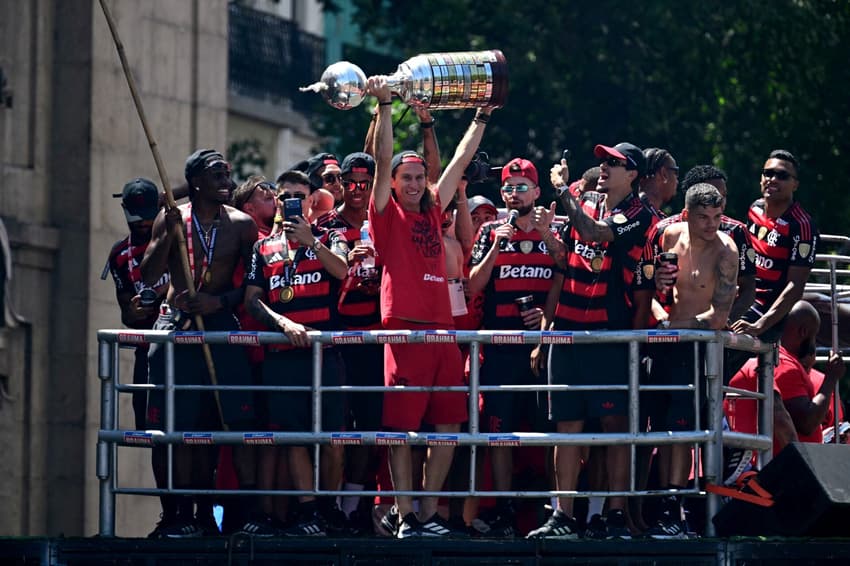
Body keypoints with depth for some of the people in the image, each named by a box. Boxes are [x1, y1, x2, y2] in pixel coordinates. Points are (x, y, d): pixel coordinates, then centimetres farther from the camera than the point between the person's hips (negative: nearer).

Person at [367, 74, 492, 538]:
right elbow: (383, 159, -7)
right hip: (405, 330, -6)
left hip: (443, 331, 6)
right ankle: (405, 517, -3)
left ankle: (429, 512, 11)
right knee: (401, 429, -4)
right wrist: (384, 105, -13)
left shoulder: (432, 212, 17)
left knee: (448, 426, 4)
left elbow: (460, 161, 24)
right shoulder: (388, 216, 3)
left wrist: (482, 116, 27)